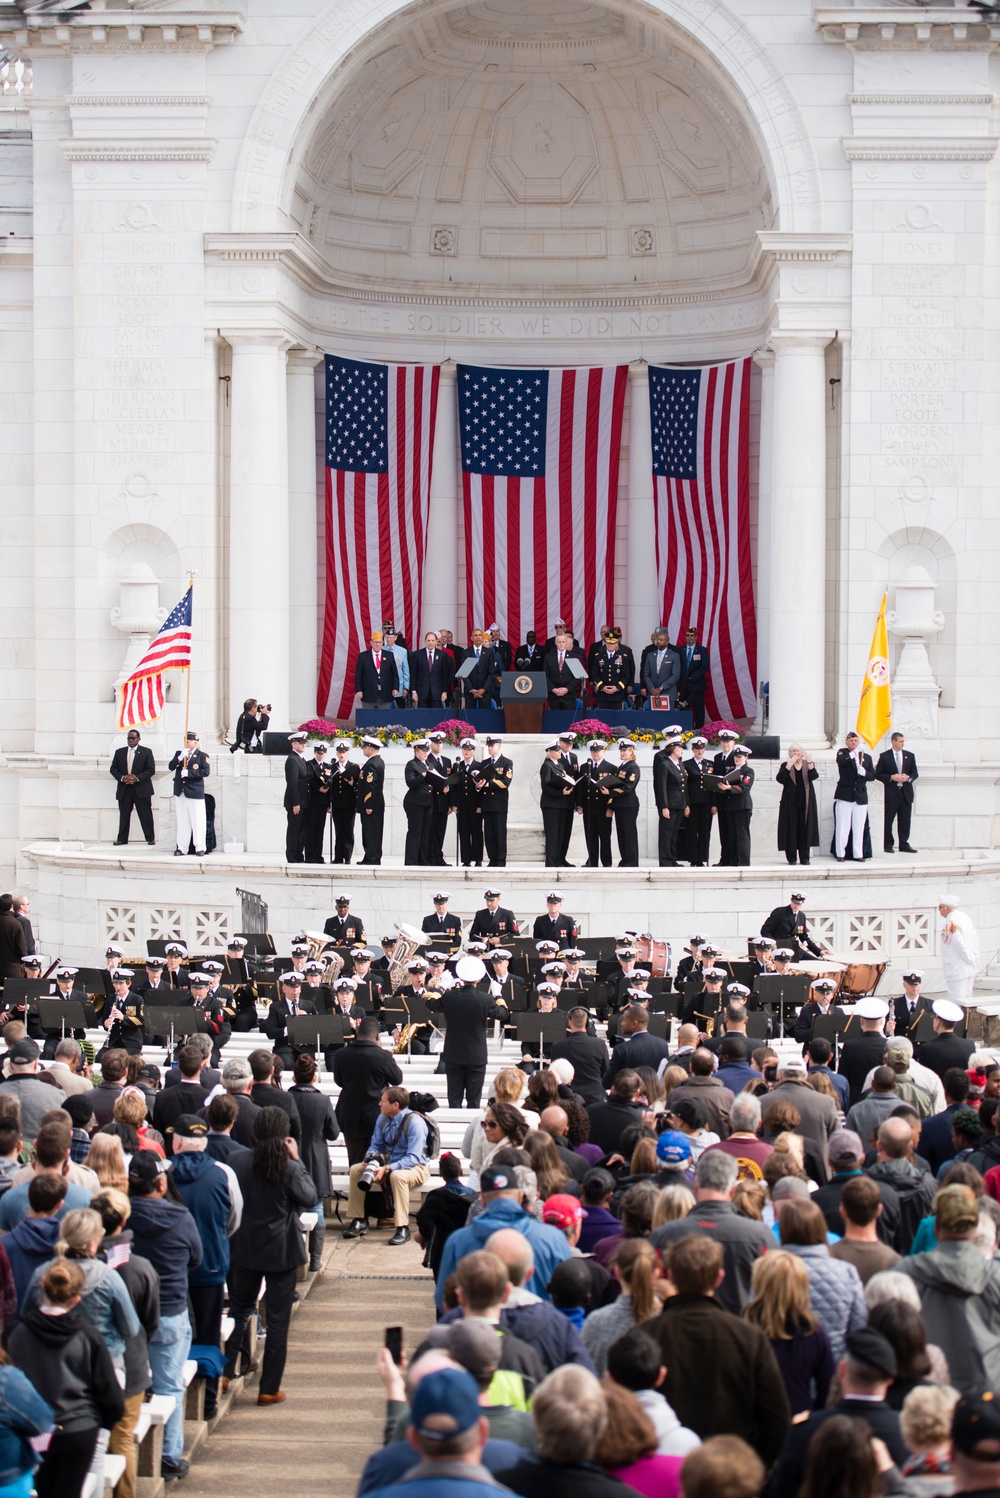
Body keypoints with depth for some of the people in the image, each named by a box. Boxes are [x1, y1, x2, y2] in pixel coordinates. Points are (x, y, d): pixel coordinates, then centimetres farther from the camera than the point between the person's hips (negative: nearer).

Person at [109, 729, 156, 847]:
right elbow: (113, 769, 9)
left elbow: (151, 770, -3)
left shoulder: (146, 752, 3)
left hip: (141, 788, -3)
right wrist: (122, 778, -11)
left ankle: (150, 838, 4)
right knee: (124, 815, 3)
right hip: (124, 789, 3)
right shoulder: (119, 752, 12)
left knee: (145, 815, -1)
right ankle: (122, 840, 8)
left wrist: (137, 778, -16)